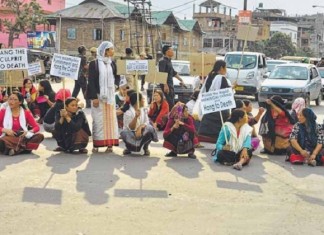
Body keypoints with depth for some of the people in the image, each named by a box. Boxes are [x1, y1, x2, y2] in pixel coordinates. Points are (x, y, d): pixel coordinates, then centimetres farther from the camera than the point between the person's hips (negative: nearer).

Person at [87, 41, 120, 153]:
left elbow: (116, 78, 12)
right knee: (98, 120, -2)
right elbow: (91, 81, -7)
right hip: (98, 95, -4)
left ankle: (110, 143, 6)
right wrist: (94, 97, -13)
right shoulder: (94, 63, -4)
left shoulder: (112, 64, 10)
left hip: (110, 95, 4)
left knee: (110, 119, 3)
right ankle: (96, 144, 3)